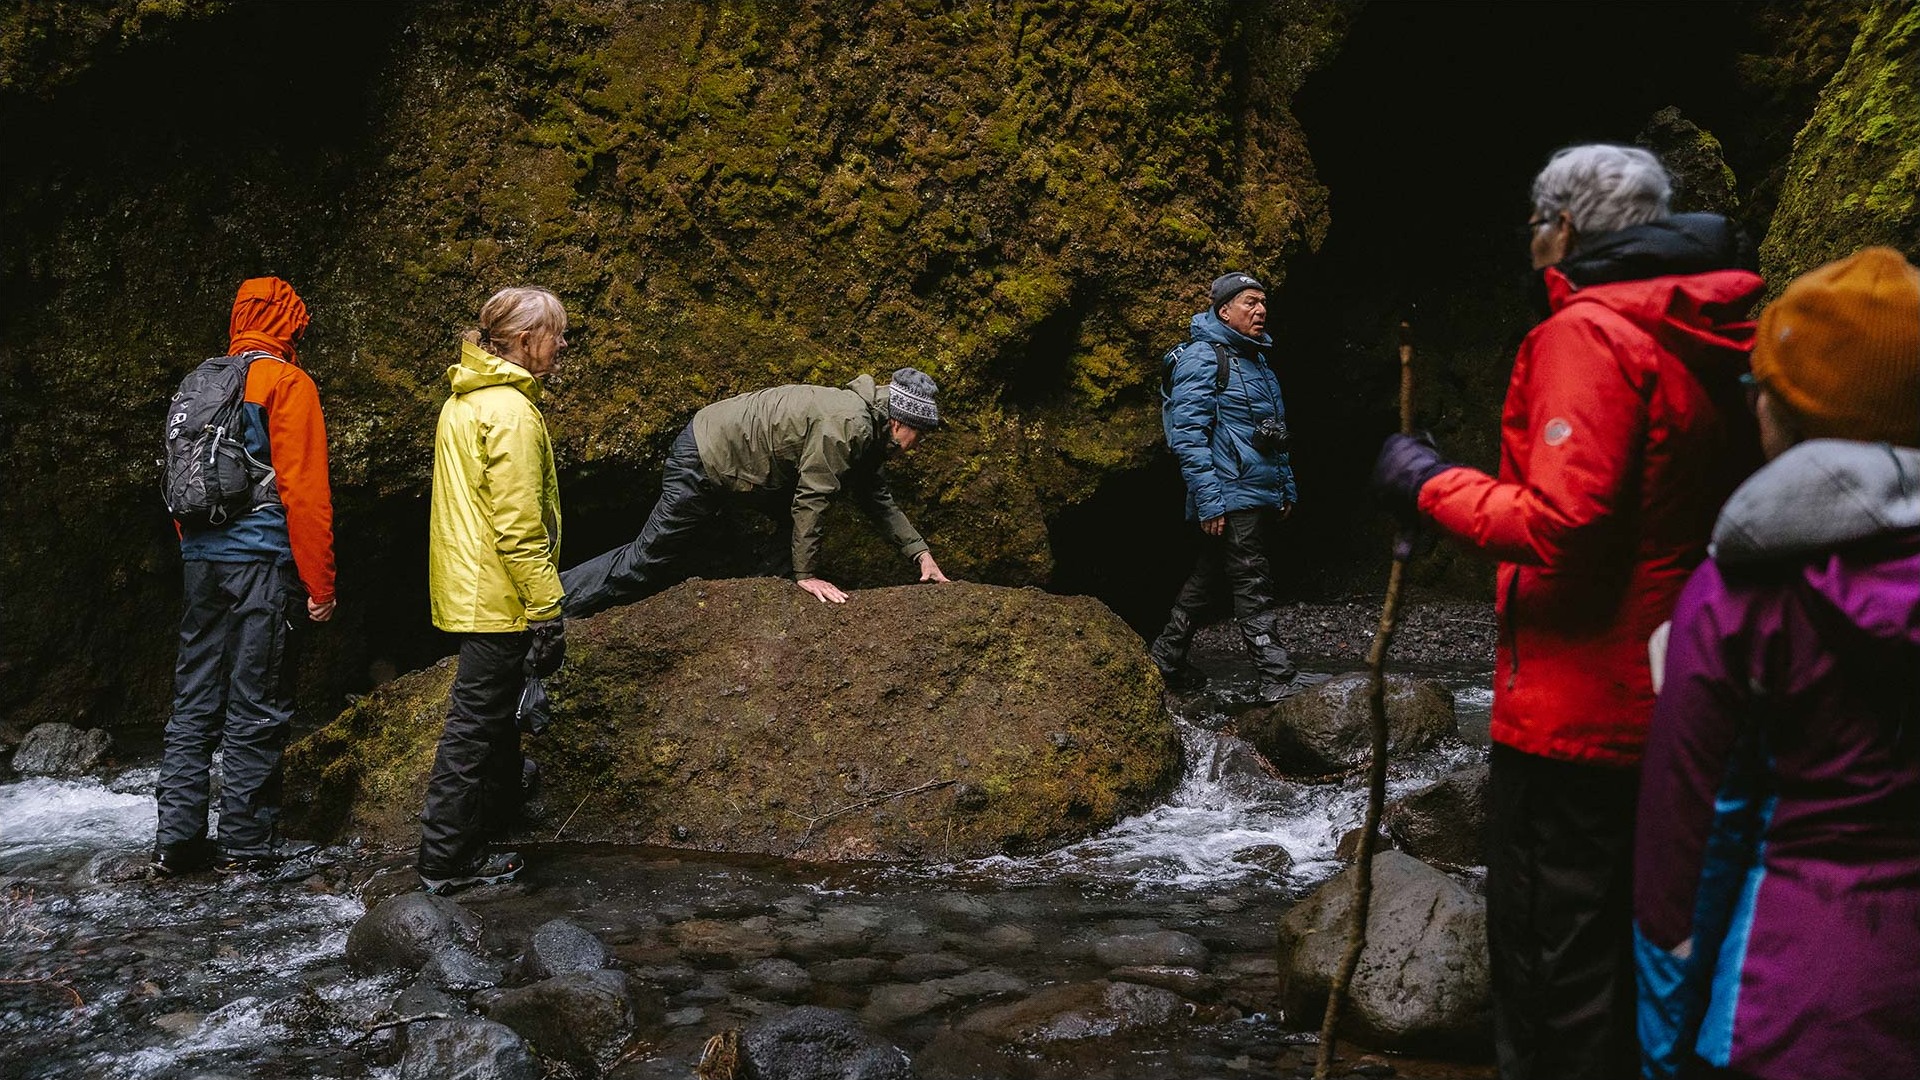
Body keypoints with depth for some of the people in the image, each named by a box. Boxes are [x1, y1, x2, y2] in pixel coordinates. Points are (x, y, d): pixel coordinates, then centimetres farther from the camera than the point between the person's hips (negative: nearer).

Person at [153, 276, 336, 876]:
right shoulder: (287, 383, -6)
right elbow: (304, 491, -12)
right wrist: (319, 584, -9)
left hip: (202, 558, 7)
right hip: (263, 561, -7)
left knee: (195, 700, 10)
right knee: (255, 707, -1)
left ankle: (177, 838, 12)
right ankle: (246, 843, 4)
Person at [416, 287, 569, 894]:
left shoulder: (464, 400, 13)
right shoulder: (509, 410, -19)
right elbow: (520, 525, -22)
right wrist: (546, 610, -19)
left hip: (467, 589, 10)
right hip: (498, 597, -10)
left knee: (494, 713, 22)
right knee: (477, 724, -2)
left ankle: (498, 820, 37)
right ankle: (449, 861, 5)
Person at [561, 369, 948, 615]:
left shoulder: (867, 428, 6)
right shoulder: (847, 426, -25)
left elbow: (878, 498, 17)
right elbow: (810, 500, -23)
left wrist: (920, 552, 11)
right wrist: (806, 574, -15)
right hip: (704, 461, -10)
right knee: (650, 561, -2)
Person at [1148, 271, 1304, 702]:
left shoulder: (1256, 360, 20)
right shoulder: (1202, 357, -10)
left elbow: (1274, 434, 28)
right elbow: (1186, 435, -17)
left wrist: (1287, 488, 21)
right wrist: (1209, 500, -22)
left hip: (1260, 496, 10)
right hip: (1231, 497, -10)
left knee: (1208, 576, 16)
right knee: (1253, 586, -10)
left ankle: (1166, 660, 26)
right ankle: (1279, 680, -9)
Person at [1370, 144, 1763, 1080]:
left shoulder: (1588, 333, -15)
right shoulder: (1705, 343, 11)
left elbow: (1561, 525, -25)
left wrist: (1429, 485, -11)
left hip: (1575, 712, -9)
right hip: (1677, 711, 9)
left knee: (1552, 969, 1)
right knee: (1633, 950, 20)